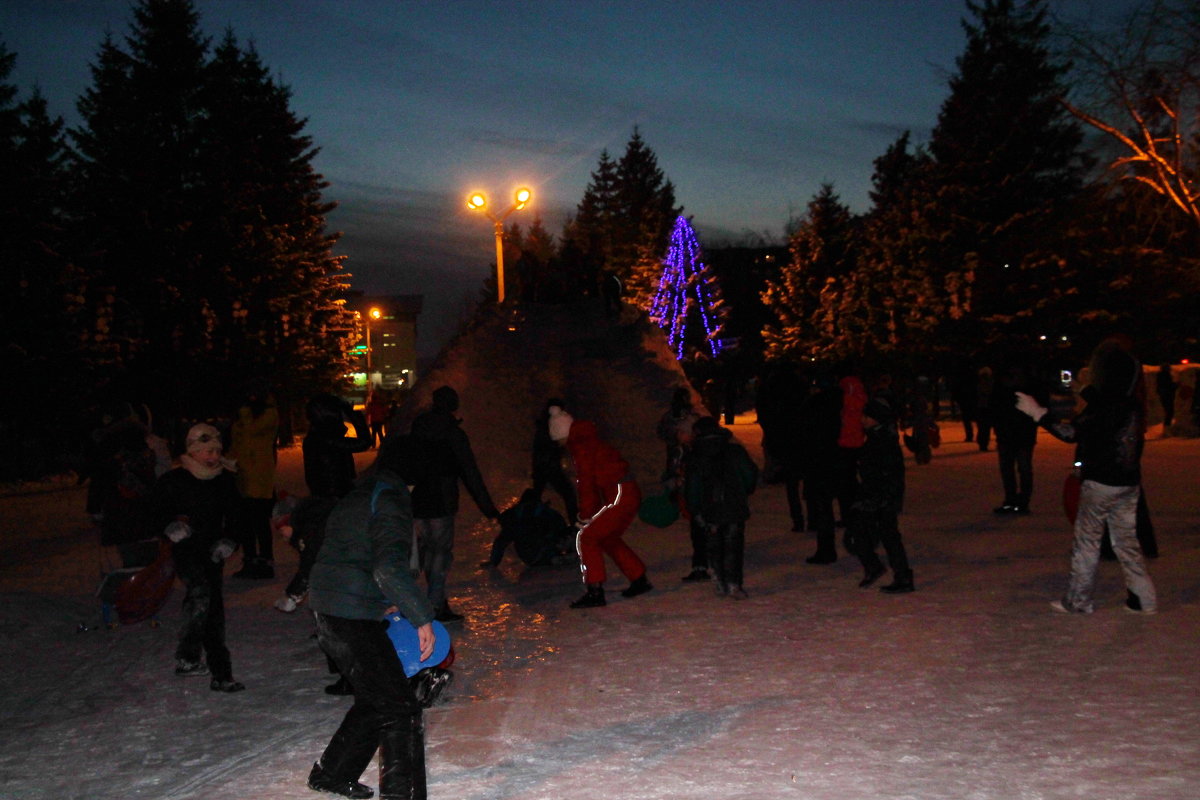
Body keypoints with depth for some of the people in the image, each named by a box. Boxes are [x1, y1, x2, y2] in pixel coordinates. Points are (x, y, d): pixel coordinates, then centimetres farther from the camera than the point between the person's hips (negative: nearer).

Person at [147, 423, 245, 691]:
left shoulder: (225, 481, 7)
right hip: (186, 550, -5)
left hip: (213, 553, 5)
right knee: (200, 593, -30)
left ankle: (220, 674, 18)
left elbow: (235, 517, 16)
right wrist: (171, 527, -20)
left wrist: (227, 541, 0)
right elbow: (156, 513, 0)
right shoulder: (173, 481, -6)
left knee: (214, 609, 9)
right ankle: (187, 657, -28)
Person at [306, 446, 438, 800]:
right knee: (401, 709, -6)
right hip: (354, 620, -10)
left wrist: (383, 602, 20)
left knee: (375, 699, 23)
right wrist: (421, 617, -21)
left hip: (327, 611, 10)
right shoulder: (391, 502, -14)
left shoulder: (357, 498, 16)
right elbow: (389, 566, -27)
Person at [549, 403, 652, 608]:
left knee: (586, 537, -7)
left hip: (620, 496, -10)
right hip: (630, 493, 10)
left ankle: (594, 592, -10)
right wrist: (589, 513, 15)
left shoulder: (581, 445, -11)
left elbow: (586, 482, -15)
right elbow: (591, 481, 21)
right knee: (608, 538, 23)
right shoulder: (589, 441, 20)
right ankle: (639, 580, 31)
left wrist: (586, 515, -8)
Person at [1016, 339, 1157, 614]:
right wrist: (1086, 395, 26)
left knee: (1087, 540, 3)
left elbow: (1072, 432, -24)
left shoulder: (1106, 403, -18)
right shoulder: (1132, 404, 9)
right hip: (1129, 482, 8)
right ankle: (1143, 599, 15)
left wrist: (1038, 413, -21)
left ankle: (1078, 600, 10)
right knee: (1126, 540, 15)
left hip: (1101, 482, -8)